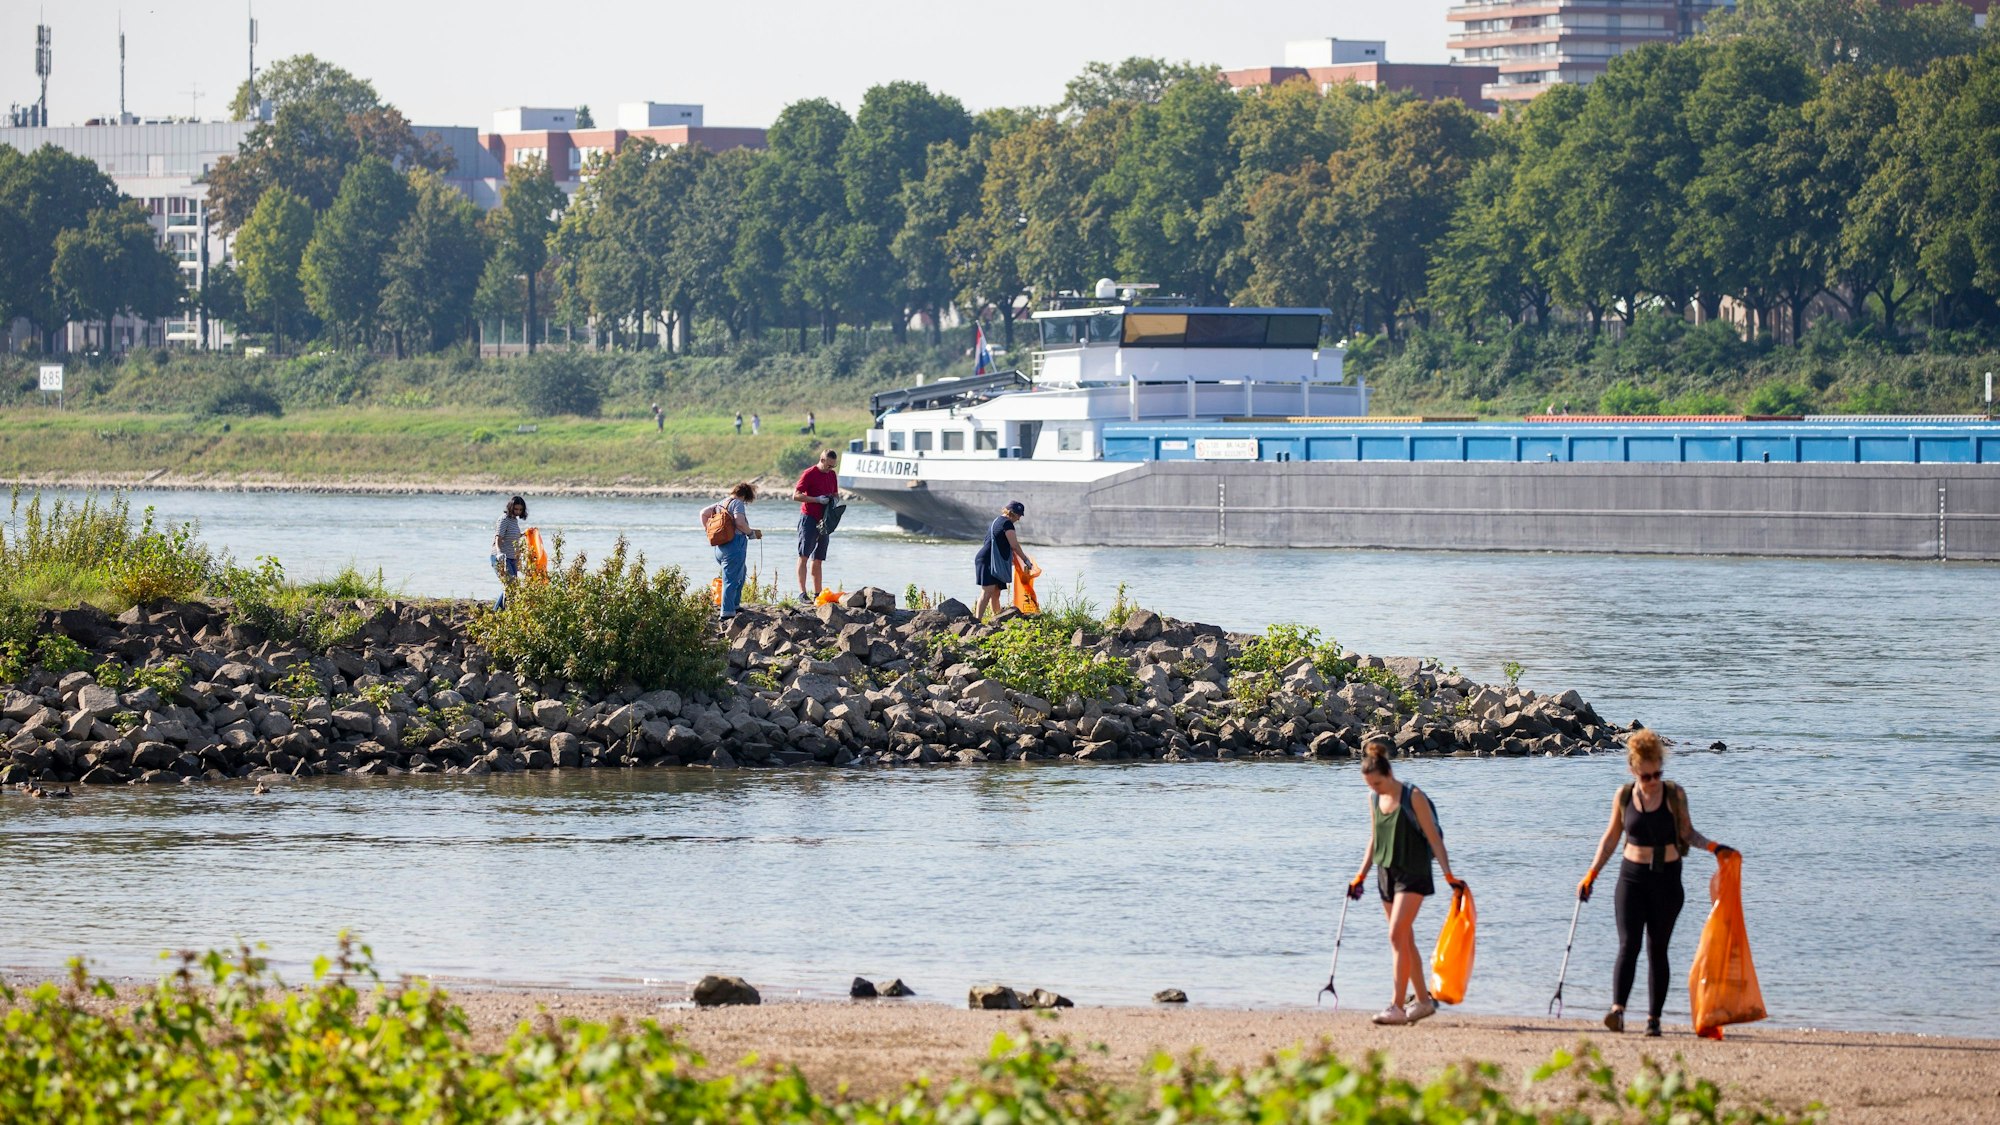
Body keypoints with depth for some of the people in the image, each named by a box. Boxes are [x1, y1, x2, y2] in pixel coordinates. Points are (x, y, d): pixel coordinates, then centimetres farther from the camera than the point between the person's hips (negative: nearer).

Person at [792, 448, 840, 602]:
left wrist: (834, 499, 2)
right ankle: (802, 592, -16)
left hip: (823, 520, 7)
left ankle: (817, 593, 14)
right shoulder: (809, 474, -8)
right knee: (804, 555, -11)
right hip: (809, 518, -7)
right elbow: (796, 495, -14)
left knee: (818, 559, 11)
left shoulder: (832, 475, 14)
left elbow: (835, 494, 27)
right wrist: (818, 500, -19)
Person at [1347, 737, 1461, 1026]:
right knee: (1405, 940, 10)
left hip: (1412, 874, -7)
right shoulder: (1374, 798, 7)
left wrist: (1448, 875, -15)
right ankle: (1424, 1001, 21)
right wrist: (1361, 875, 16)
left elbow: (1433, 837, -11)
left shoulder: (1413, 797, -12)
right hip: (1386, 873, 7)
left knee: (1397, 936, -16)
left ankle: (1397, 1007, -18)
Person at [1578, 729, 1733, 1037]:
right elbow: (1611, 837, 10)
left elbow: (1687, 832, 6)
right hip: (1632, 876, 0)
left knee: (1657, 949, 3)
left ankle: (1654, 1017, 5)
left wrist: (1712, 846, -11)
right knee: (1628, 945, -13)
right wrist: (1591, 874, 7)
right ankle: (1617, 1009, -26)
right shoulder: (1624, 796, 0)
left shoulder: (1675, 794, -3)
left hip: (1667, 878, 0)